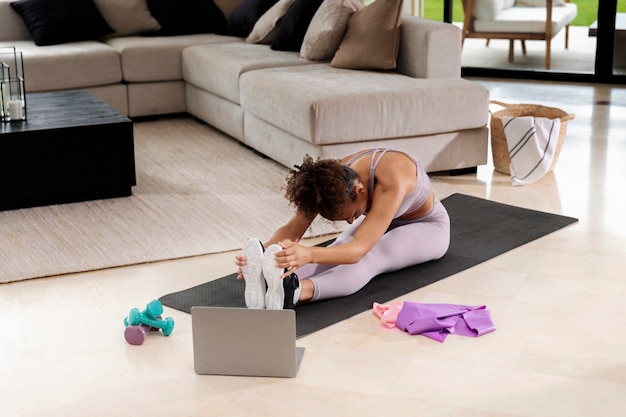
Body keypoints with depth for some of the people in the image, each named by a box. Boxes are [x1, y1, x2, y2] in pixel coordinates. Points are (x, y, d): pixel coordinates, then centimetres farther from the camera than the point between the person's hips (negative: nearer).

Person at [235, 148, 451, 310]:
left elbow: (358, 249, -51)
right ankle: (271, 283, -54)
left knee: (369, 257, -36)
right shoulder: (335, 179, -26)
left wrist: (309, 254, -69)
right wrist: (263, 253, -52)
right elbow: (292, 228, -30)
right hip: (383, 223, 6)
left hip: (428, 227, -5)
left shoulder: (391, 180, -43)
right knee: (337, 251, -29)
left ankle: (295, 292, -62)